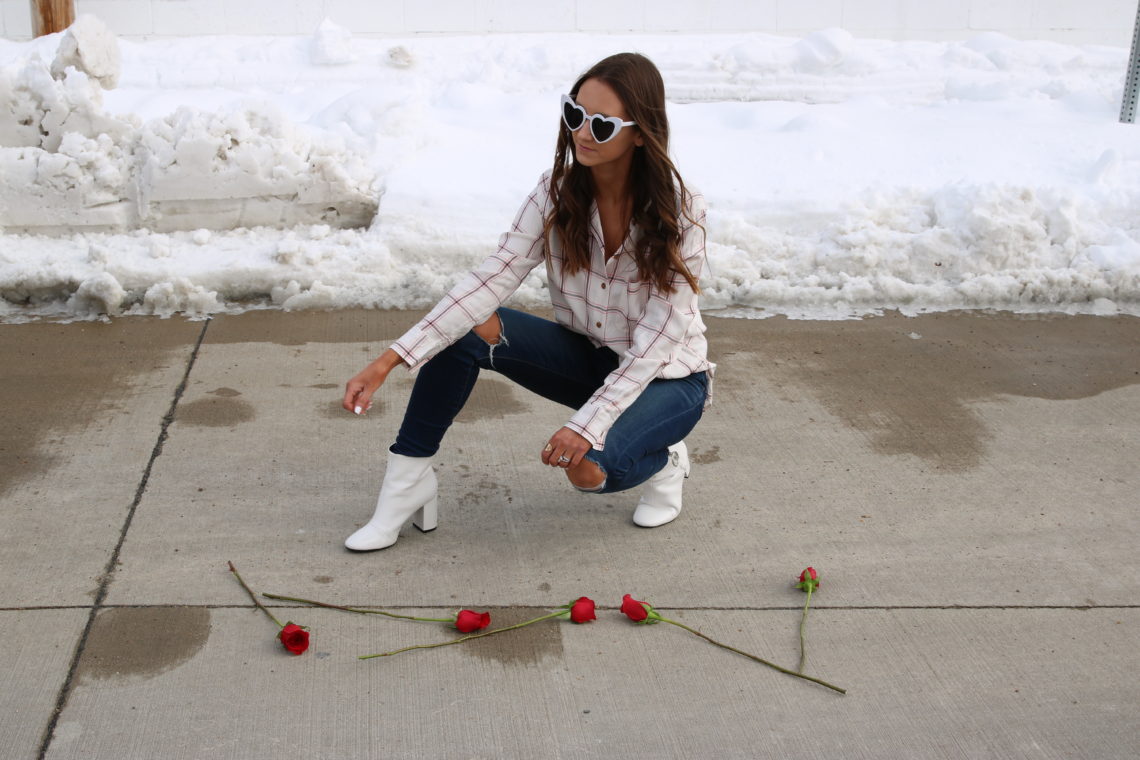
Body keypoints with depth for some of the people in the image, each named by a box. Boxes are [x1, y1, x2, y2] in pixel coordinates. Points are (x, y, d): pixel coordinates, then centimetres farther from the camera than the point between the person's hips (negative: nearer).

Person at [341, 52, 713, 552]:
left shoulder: (679, 211, -22)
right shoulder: (558, 192, -11)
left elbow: (657, 340, -24)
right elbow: (495, 276, -20)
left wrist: (587, 425, -34)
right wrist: (389, 361, -29)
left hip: (666, 376, -4)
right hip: (586, 356, 4)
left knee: (589, 466, -33)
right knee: (467, 329, -22)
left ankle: (661, 463, 3)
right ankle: (408, 483, -11)